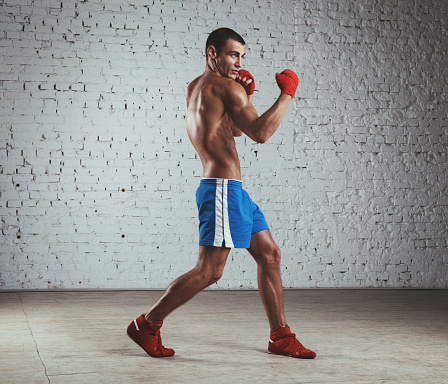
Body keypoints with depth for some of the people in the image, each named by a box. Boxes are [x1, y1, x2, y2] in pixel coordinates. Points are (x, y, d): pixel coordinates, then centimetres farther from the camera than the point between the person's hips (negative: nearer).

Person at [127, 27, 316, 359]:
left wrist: (246, 95, 16)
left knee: (269, 255, 11)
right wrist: (287, 94, -12)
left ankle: (281, 337, 15)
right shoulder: (226, 86, -11)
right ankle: (147, 325, 2)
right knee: (209, 271, -9)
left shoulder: (195, 88, 18)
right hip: (222, 187, -11)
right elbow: (260, 133, -21)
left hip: (234, 191, 11)